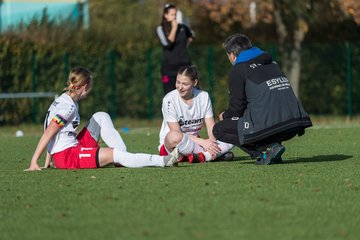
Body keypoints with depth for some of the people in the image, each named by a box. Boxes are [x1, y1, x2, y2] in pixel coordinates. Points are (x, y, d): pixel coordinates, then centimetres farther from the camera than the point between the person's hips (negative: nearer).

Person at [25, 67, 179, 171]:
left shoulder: (66, 100, 11)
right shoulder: (68, 106, -18)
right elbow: (48, 134, -22)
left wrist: (48, 160, 14)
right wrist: (33, 163, -24)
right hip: (66, 157, -10)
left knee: (101, 117, 13)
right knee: (114, 154, -17)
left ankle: (124, 158, 1)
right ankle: (163, 161, -20)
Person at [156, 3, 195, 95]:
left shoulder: (182, 27, 7)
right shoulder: (161, 29, -3)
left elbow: (191, 35, 28)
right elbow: (167, 43, -18)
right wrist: (174, 29, -14)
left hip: (184, 64, 3)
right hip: (169, 66, -3)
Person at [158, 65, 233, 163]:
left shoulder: (204, 96, 2)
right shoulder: (169, 100, -11)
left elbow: (211, 127, -2)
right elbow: (176, 133, -17)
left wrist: (211, 140, -24)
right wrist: (202, 142, -25)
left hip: (194, 143, 5)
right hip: (170, 145, -5)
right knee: (174, 136, -42)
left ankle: (199, 157, -34)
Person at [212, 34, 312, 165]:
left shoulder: (238, 70, 3)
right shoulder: (271, 63, 26)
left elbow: (236, 108, 2)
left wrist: (225, 116, 25)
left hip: (268, 126, -8)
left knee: (219, 130, 8)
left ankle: (267, 148, -6)